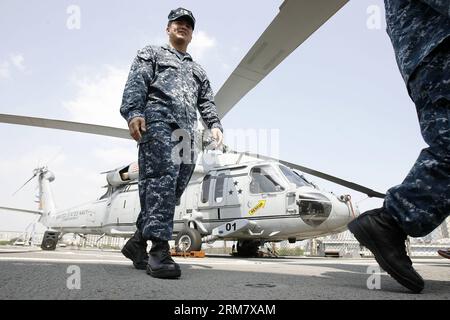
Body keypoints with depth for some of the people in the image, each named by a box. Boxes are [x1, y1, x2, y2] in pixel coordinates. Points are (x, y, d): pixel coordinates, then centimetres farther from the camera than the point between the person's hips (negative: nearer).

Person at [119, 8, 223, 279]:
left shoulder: (198, 71, 37)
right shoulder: (152, 54, 23)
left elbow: (207, 102, 25)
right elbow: (136, 84, 4)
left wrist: (215, 125, 5)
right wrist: (134, 112, -15)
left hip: (188, 132, 5)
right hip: (158, 121, -5)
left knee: (175, 189, -5)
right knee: (161, 180, -23)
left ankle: (138, 242, 5)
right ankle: (160, 249, -28)